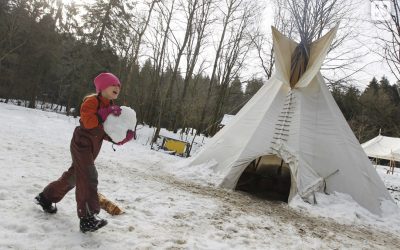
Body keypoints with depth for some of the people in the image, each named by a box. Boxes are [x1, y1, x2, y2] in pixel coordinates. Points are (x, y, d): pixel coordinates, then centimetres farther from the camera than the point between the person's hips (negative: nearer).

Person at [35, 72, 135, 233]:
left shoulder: (111, 107, 13)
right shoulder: (92, 101, -11)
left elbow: (106, 134, 11)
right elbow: (88, 122, -26)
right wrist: (105, 113, -26)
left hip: (92, 149, 9)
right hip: (81, 144, -9)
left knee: (73, 177, 17)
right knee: (88, 178, -18)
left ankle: (46, 198, 38)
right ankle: (87, 219, -19)